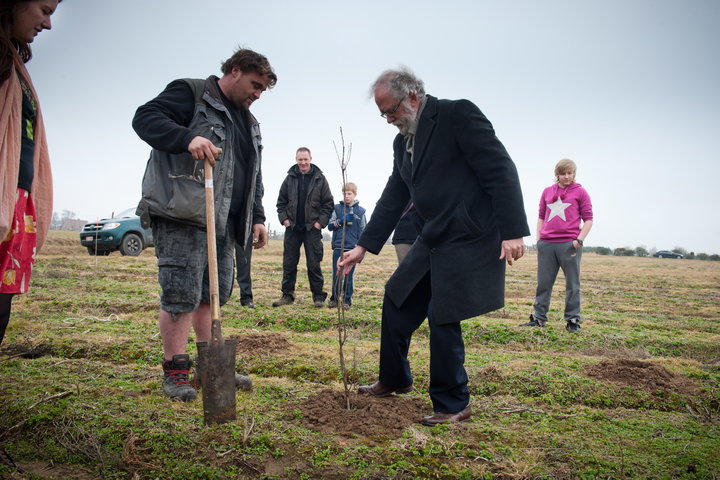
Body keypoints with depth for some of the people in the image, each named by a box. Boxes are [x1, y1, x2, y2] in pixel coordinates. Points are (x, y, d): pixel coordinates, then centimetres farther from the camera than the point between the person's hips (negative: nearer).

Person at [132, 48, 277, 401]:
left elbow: (253, 176, 25)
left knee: (214, 292, 11)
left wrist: (257, 217, 15)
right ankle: (174, 372, 5)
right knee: (182, 292, -8)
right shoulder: (190, 93, 0)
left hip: (222, 220, 8)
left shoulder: (248, 122, 24)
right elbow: (145, 117, -13)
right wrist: (188, 137, -29)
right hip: (181, 215, -8)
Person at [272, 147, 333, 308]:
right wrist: (284, 218, 1)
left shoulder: (319, 179, 0)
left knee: (314, 264, 0)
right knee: (289, 263, 6)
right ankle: (287, 295, 14)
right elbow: (281, 201, 13)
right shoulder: (290, 178, 6)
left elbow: (328, 203, 2)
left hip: (312, 228, -2)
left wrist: (321, 222, -6)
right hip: (292, 228, 3)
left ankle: (318, 296, 8)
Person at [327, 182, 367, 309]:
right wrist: (341, 221, -12)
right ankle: (334, 298, 16)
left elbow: (364, 232, 8)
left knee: (349, 276, 4)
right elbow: (330, 226, 5)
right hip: (338, 247, 1)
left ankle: (347, 300, 14)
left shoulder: (360, 211, 6)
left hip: (352, 248, -1)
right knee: (336, 275, 3)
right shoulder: (337, 208, 7)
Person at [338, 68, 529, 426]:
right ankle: (394, 380, 34)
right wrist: (364, 246, 12)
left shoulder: (458, 114, -11)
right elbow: (393, 199, 15)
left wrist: (513, 231, -19)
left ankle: (453, 406, 15)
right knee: (396, 303, 13)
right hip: (432, 242, 8)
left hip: (468, 242, -8)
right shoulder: (402, 142, 13)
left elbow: (501, 170, -15)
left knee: (443, 320, -5)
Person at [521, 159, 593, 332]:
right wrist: (539, 239, 9)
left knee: (572, 284, 2)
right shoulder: (547, 191, 14)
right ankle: (538, 318, 14)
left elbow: (588, 219, 4)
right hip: (546, 244, 3)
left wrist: (579, 240, -8)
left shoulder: (580, 192, 5)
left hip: (569, 244, -3)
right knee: (543, 283, 7)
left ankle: (572, 320, 9)